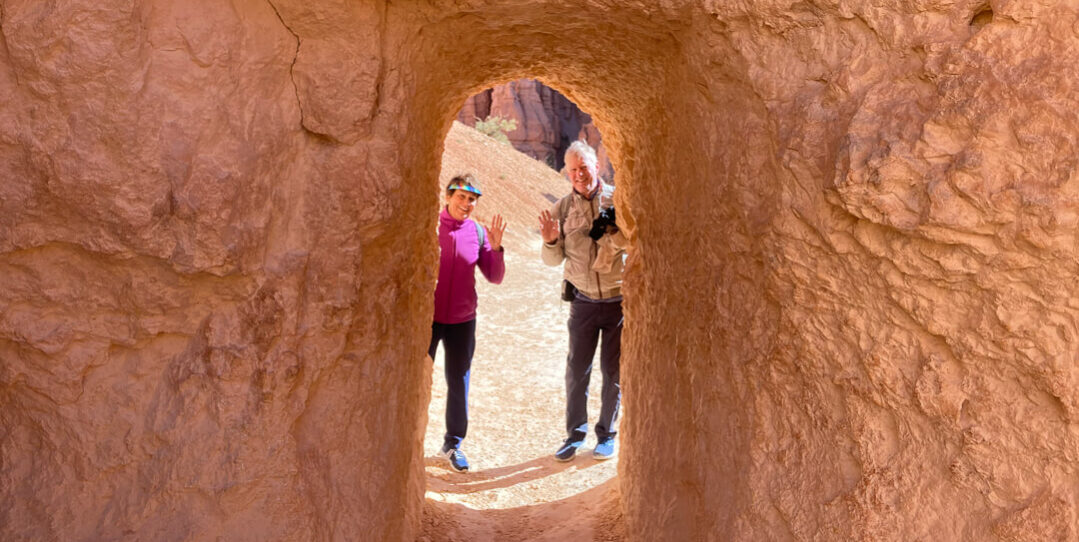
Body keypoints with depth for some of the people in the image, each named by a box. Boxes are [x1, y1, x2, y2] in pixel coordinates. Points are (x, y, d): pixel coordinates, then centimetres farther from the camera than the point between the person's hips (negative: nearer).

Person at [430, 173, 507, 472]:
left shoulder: (478, 232, 1)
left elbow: (495, 277, 1)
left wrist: (495, 248, -13)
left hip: (462, 321, 2)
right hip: (427, 317, -2)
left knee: (459, 383, 10)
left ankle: (453, 443, 25)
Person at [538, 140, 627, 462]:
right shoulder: (562, 209, 0)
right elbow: (553, 260, 4)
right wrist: (550, 241, -17)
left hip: (619, 299, -1)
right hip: (583, 302, 1)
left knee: (613, 370, 9)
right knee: (576, 370, 5)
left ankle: (607, 434, 24)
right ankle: (575, 434, 21)